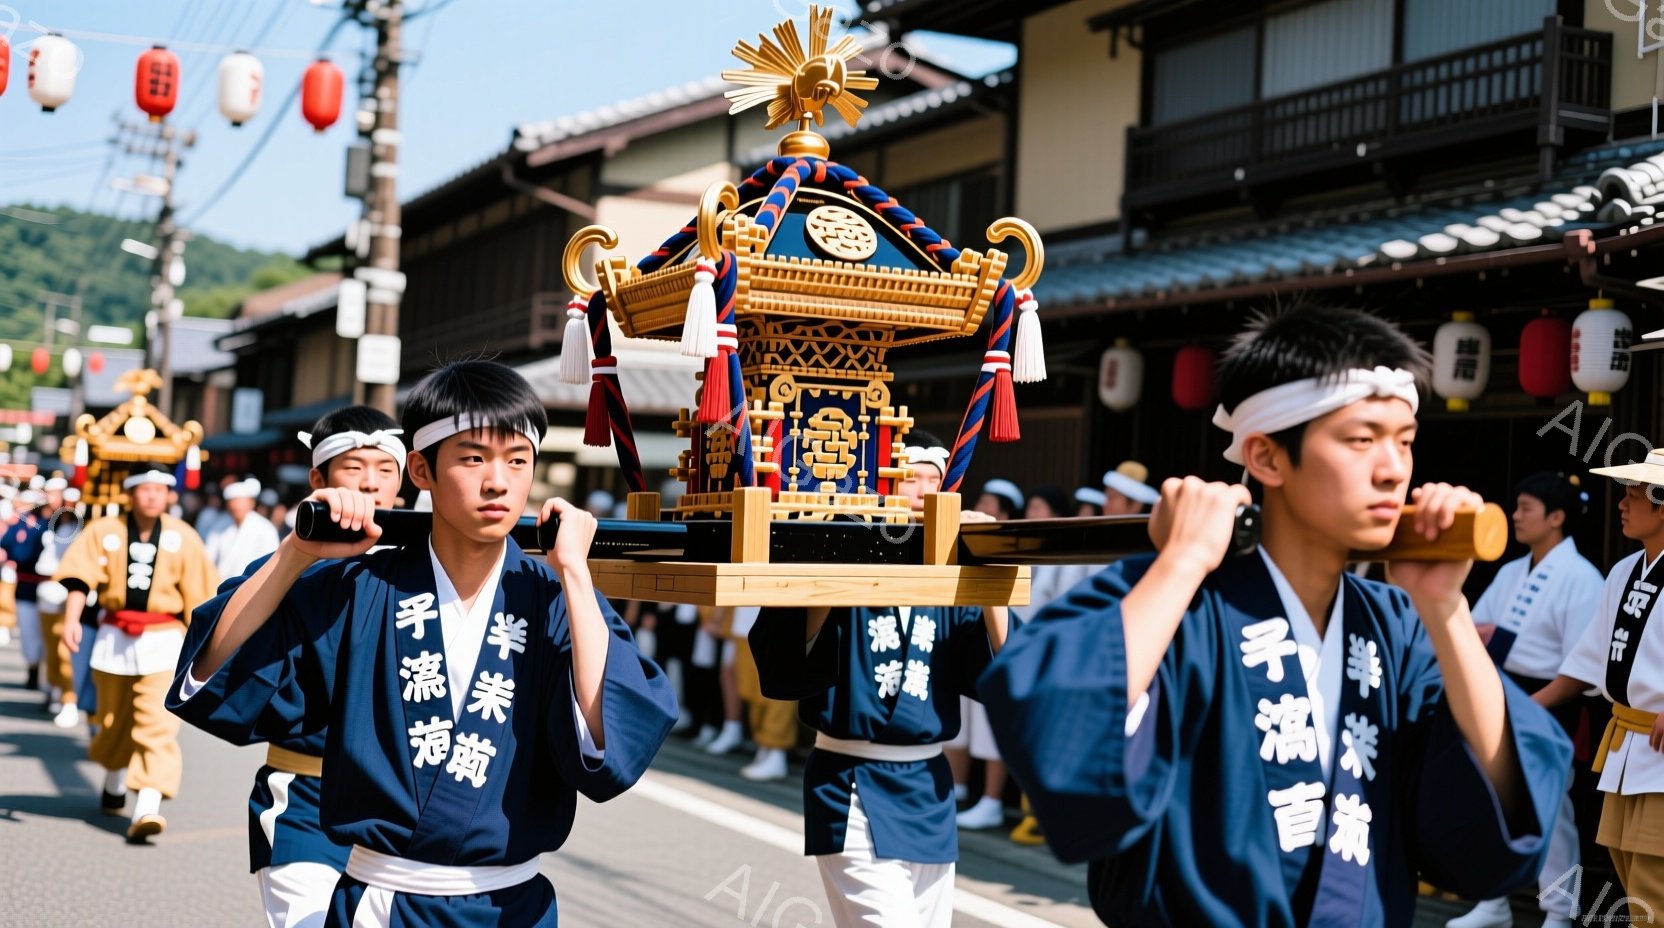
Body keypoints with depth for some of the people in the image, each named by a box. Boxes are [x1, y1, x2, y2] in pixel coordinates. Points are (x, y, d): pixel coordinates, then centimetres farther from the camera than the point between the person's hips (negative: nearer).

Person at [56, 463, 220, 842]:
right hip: (114, 637, 2)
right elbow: (79, 575, -12)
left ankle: (146, 809, -22)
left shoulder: (182, 537, -1)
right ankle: (113, 787, 45)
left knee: (157, 724, -15)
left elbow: (197, 596, 3)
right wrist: (71, 619, -27)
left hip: (164, 639, -2)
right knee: (113, 721, 18)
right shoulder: (103, 531, -1)